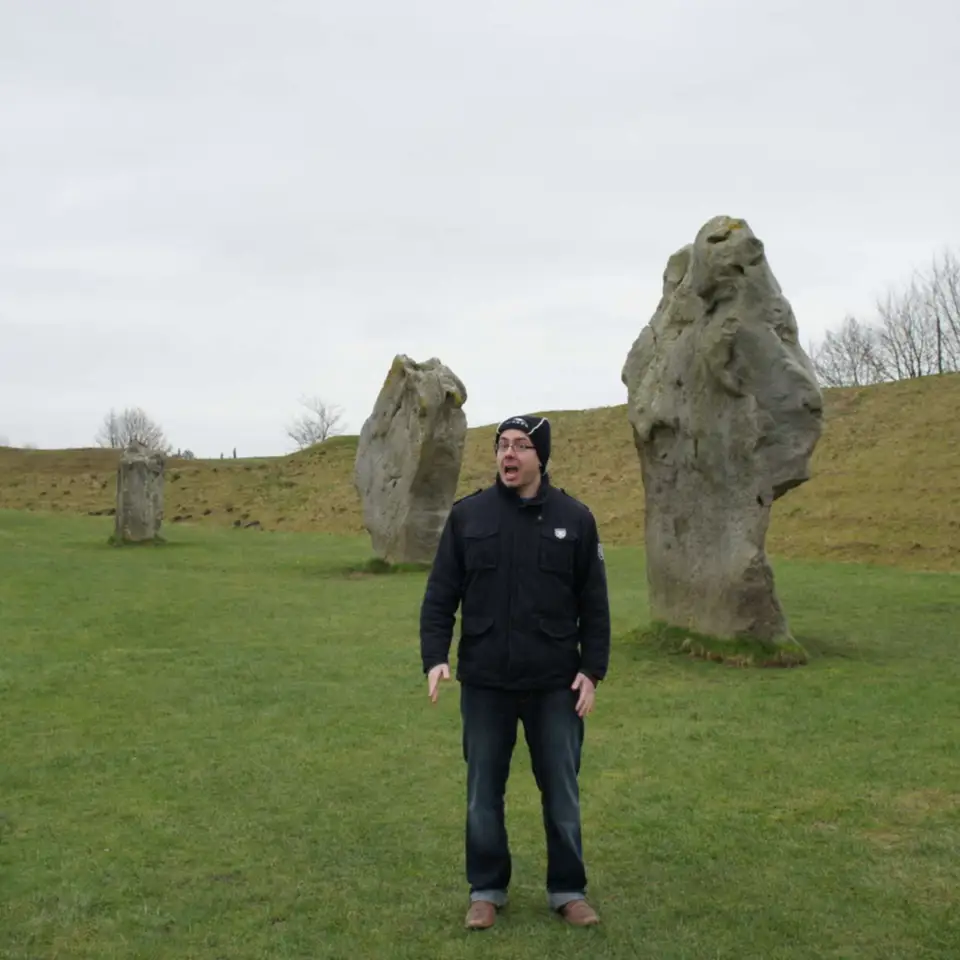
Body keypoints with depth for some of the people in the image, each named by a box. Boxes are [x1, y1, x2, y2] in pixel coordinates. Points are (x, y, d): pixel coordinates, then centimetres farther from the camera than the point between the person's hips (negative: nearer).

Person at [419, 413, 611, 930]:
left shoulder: (574, 518, -1)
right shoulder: (468, 515, -2)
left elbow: (594, 605, 2)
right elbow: (440, 595, 0)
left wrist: (592, 670, -3)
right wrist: (435, 657, -11)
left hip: (555, 684, 0)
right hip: (484, 684, 1)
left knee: (561, 791, 10)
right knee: (484, 792, 11)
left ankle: (568, 890, 27)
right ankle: (486, 890, 28)